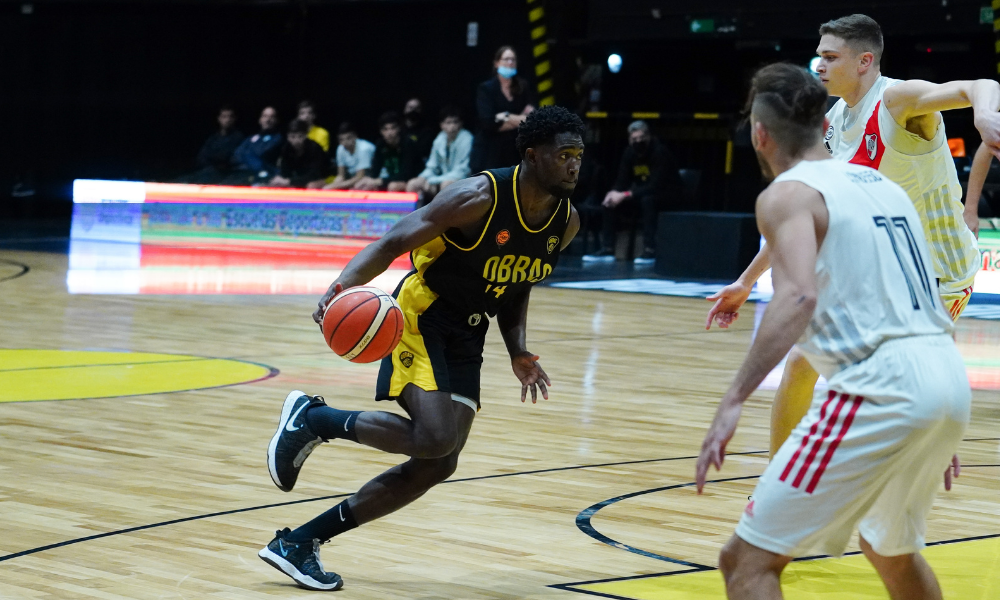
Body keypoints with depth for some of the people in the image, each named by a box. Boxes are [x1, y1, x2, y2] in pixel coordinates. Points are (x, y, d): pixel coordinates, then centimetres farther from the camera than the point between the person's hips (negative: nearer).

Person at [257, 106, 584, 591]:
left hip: (466, 338, 8)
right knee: (435, 438, -26)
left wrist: (519, 354, 5)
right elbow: (393, 243, -20)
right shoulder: (478, 199, -22)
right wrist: (342, 286, -37)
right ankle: (313, 418, -4)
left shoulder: (566, 222, -1)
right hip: (421, 318, -7)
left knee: (437, 465, 0)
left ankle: (299, 543, 8)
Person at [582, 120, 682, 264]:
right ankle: (607, 249, -7)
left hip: (668, 196, -7)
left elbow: (655, 186, -29)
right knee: (609, 202, -9)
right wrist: (613, 193, -25)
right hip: (641, 194, 7)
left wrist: (625, 195, -33)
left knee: (648, 200, -38)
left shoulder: (660, 152, -23)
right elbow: (621, 182, 0)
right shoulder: (629, 153, -2)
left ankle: (650, 251, -36)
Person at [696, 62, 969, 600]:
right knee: (891, 548, 33)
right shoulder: (883, 184, 22)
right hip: (950, 378, 8)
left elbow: (799, 296, -21)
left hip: (879, 384, -8)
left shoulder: (786, 194, -2)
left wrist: (734, 400, -26)